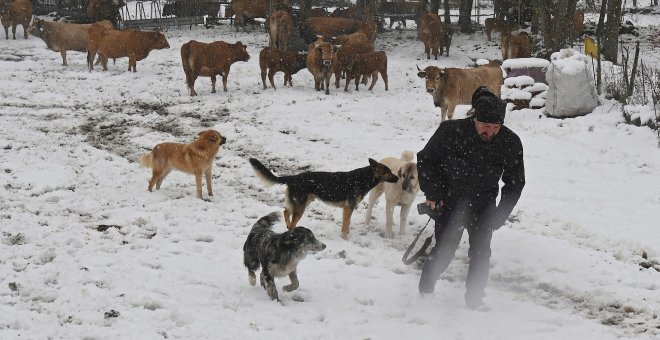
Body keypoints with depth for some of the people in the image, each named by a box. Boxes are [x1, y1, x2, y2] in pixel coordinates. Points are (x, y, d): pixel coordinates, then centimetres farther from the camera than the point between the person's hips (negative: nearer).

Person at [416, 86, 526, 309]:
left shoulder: (510, 143, -14)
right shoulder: (451, 131, -21)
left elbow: (515, 182, 1)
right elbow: (425, 160, -4)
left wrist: (501, 214, -5)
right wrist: (433, 193, -8)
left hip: (483, 207, 2)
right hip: (450, 203, -2)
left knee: (481, 253, 0)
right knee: (443, 251, -1)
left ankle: (474, 300, 15)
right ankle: (424, 291, 22)